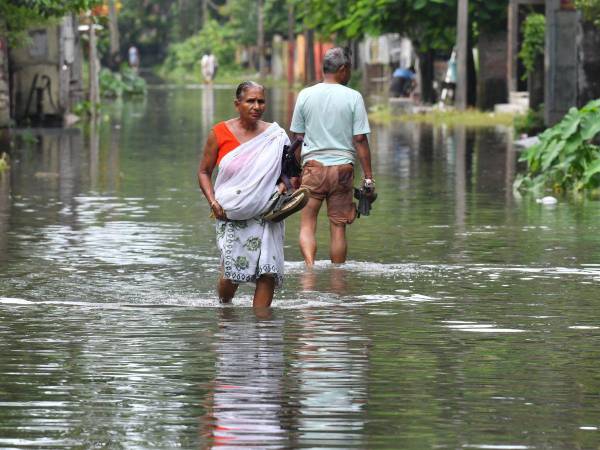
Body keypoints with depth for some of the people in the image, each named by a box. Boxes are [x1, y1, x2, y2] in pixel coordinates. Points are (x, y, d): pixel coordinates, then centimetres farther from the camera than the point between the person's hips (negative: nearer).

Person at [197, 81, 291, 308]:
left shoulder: (275, 135, 5)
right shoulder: (220, 133, 1)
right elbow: (204, 172, 8)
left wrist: (281, 189, -6)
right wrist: (212, 201, -6)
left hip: (266, 214, 2)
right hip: (231, 213, -1)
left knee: (268, 273, -11)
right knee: (231, 273, -7)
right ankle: (223, 306, 26)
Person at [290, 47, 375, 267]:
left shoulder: (305, 95, 3)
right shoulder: (353, 98, -3)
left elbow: (297, 138, 7)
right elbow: (360, 140, -5)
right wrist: (368, 177, -1)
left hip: (313, 166, 1)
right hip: (342, 166, -1)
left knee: (307, 224, 3)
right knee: (338, 227, 7)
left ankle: (310, 265, -20)